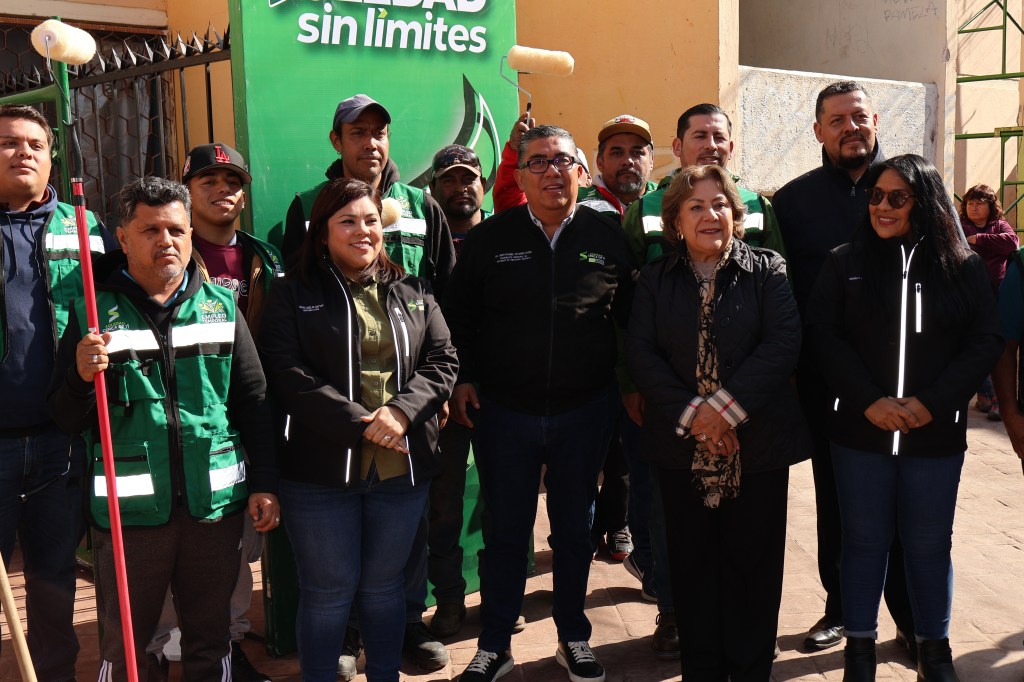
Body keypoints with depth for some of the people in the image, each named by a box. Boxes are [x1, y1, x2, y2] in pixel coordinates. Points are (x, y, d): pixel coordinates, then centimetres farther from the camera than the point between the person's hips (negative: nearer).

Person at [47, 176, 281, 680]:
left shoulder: (221, 307, 5)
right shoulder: (93, 312, 0)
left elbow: (253, 403, 8)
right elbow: (66, 421, 0)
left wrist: (264, 484, 4)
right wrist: (82, 377, -20)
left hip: (216, 505, 2)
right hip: (129, 510, -1)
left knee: (211, 641, 16)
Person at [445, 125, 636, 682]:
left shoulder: (607, 238, 1)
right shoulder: (488, 238, 0)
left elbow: (631, 317, 7)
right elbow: (458, 316, 5)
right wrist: (462, 378, -3)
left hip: (585, 411, 1)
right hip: (504, 411, 0)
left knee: (573, 530, 15)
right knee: (505, 533, 9)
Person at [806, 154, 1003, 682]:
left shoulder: (964, 267, 3)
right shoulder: (844, 263, 2)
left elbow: (985, 342, -1)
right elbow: (822, 334, -5)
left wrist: (931, 403, -13)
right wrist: (869, 401, -15)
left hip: (936, 434, 0)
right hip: (860, 431, 0)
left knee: (929, 544, 10)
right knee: (864, 540, 9)